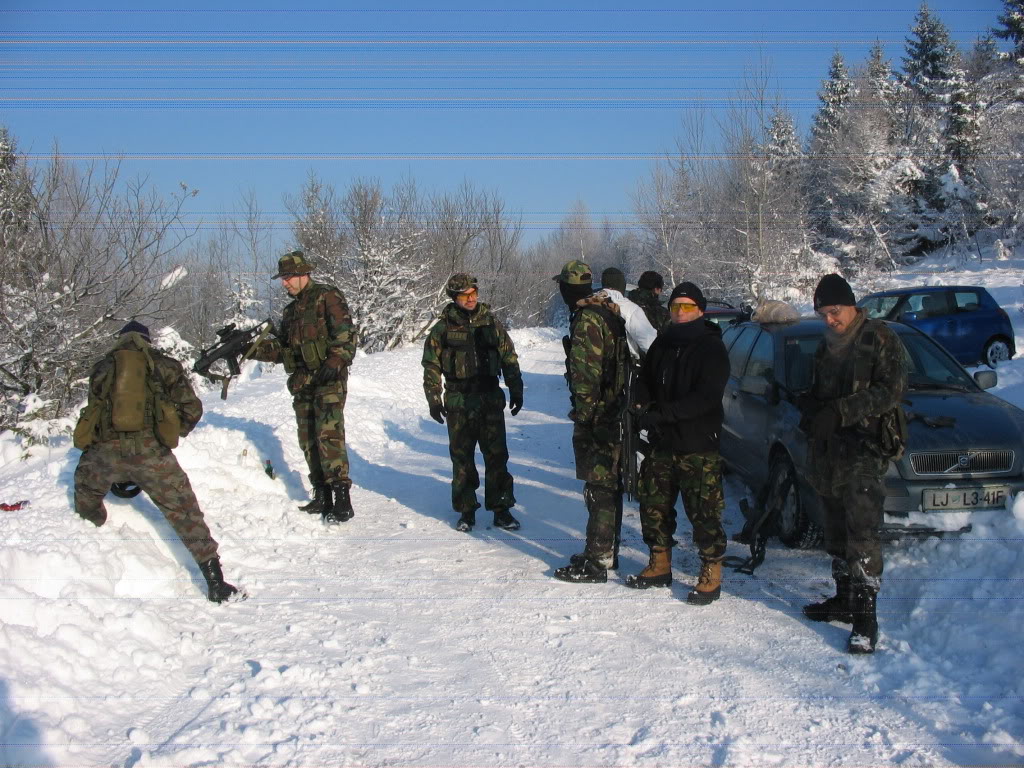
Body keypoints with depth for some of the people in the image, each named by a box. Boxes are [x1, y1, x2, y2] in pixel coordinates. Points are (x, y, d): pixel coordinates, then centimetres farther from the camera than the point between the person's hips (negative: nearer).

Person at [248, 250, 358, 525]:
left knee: (328, 436, -17)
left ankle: (342, 500, -18)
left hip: (329, 381, -8)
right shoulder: (291, 310, 22)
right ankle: (322, 498, 14)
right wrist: (252, 348, 6)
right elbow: (281, 347, 21)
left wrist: (334, 362, -25)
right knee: (308, 441, 7)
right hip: (302, 384, 9)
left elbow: (345, 334, -13)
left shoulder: (328, 297, -3)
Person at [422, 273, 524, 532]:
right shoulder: (443, 328, 2)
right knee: (462, 457, 6)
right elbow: (431, 366, 5)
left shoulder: (492, 323, 5)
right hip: (458, 402, 0)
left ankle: (501, 510, 10)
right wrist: (434, 399, 0)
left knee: (496, 455, 1)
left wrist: (516, 392, 9)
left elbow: (509, 358, 12)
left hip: (490, 399, 1)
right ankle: (466, 511, 16)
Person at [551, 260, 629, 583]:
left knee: (599, 489, -6)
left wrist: (582, 413, -20)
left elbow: (587, 372, -23)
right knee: (609, 485, 17)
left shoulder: (587, 320, -17)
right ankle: (606, 551, 28)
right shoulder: (609, 313, 14)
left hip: (597, 418, -10)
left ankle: (596, 562, -1)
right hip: (614, 414, 10)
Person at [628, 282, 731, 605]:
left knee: (704, 511, -4)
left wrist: (663, 414, -23)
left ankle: (711, 577, 7)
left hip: (699, 445, -7)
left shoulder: (711, 348, -8)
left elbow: (706, 397, -18)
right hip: (662, 442, 7)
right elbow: (645, 382, 19)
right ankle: (660, 566, 29)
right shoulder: (662, 344, 12)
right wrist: (646, 409, -4)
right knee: (654, 505, 13)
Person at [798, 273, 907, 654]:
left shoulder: (879, 339, -5)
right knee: (837, 532, 14)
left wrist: (840, 412, -21)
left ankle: (865, 616, -9)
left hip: (862, 453, -7)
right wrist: (811, 409, 1)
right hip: (827, 452, 8)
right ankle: (845, 598, 25)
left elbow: (891, 391, -15)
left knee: (862, 533, -11)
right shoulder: (826, 347, 18)